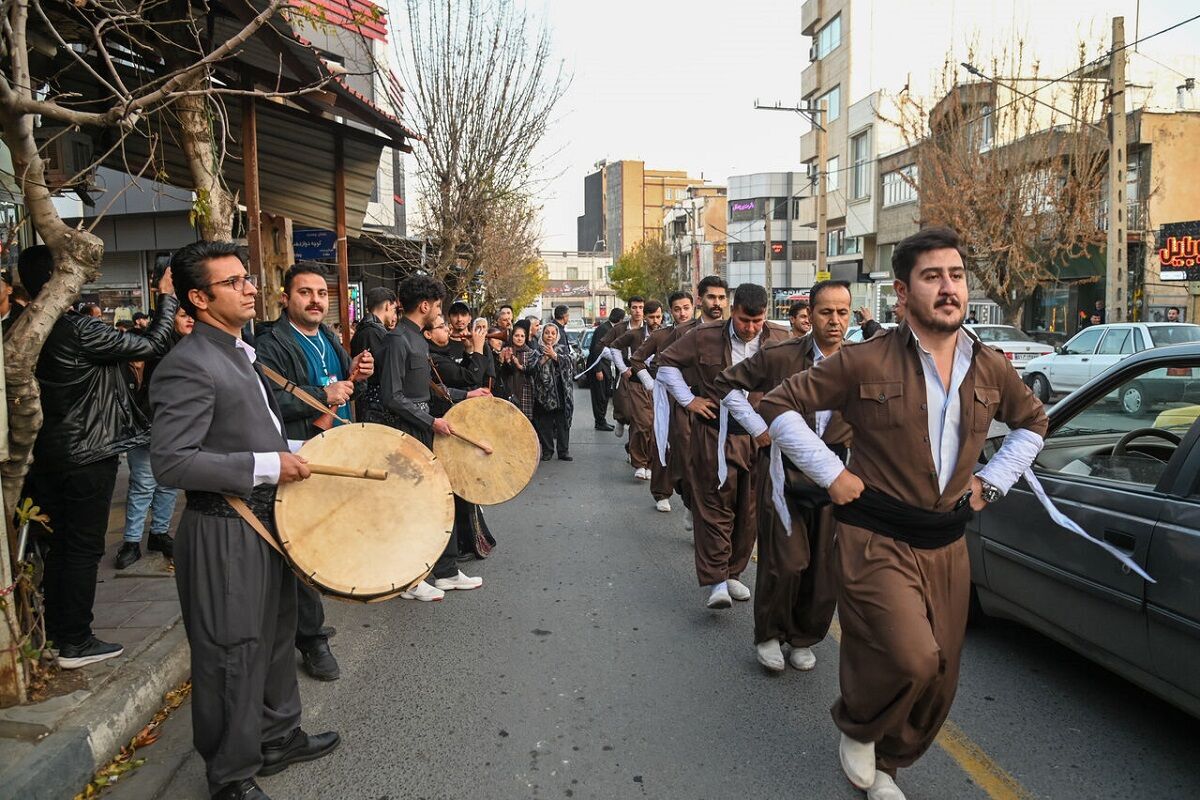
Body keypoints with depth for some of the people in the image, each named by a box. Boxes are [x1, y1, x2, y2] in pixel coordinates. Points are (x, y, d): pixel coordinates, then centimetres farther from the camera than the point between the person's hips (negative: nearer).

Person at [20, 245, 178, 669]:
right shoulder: (80, 330, -19)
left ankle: (54, 632, 27)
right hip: (87, 456, -7)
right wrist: (167, 297, -5)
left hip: (46, 453, 8)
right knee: (84, 548, 2)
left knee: (57, 544, 16)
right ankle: (76, 642, 10)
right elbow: (154, 345, -16)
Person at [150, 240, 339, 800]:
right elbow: (170, 463, -27)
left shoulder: (241, 353, 11)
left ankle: (278, 737, 43)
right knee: (232, 655, 5)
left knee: (276, 635, 23)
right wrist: (267, 467, -26)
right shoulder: (188, 366, -20)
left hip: (266, 520, 10)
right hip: (224, 534, -10)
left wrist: (291, 453, 9)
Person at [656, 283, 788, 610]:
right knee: (715, 505, -4)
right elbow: (667, 362, 8)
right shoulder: (705, 337, -3)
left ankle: (732, 573, 25)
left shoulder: (780, 340, 2)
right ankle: (714, 581, 0)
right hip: (716, 434, -2)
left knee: (748, 509, 9)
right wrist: (688, 399, 1)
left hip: (760, 436, 3)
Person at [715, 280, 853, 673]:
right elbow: (728, 383, 3)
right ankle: (769, 635, 18)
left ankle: (803, 639, 29)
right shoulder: (779, 356, -7)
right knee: (786, 562, -6)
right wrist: (757, 428, -2)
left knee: (824, 566, 8)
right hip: (782, 468, -3)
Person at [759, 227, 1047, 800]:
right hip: (877, 541, -5)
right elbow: (780, 406, -6)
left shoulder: (991, 369, 4)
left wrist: (992, 481, 11)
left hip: (947, 546, 6)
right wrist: (831, 473, -10)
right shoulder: (864, 362, -11)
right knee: (912, 660, -21)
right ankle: (856, 728, 13)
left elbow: (1032, 424, 23)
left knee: (939, 680, 11)